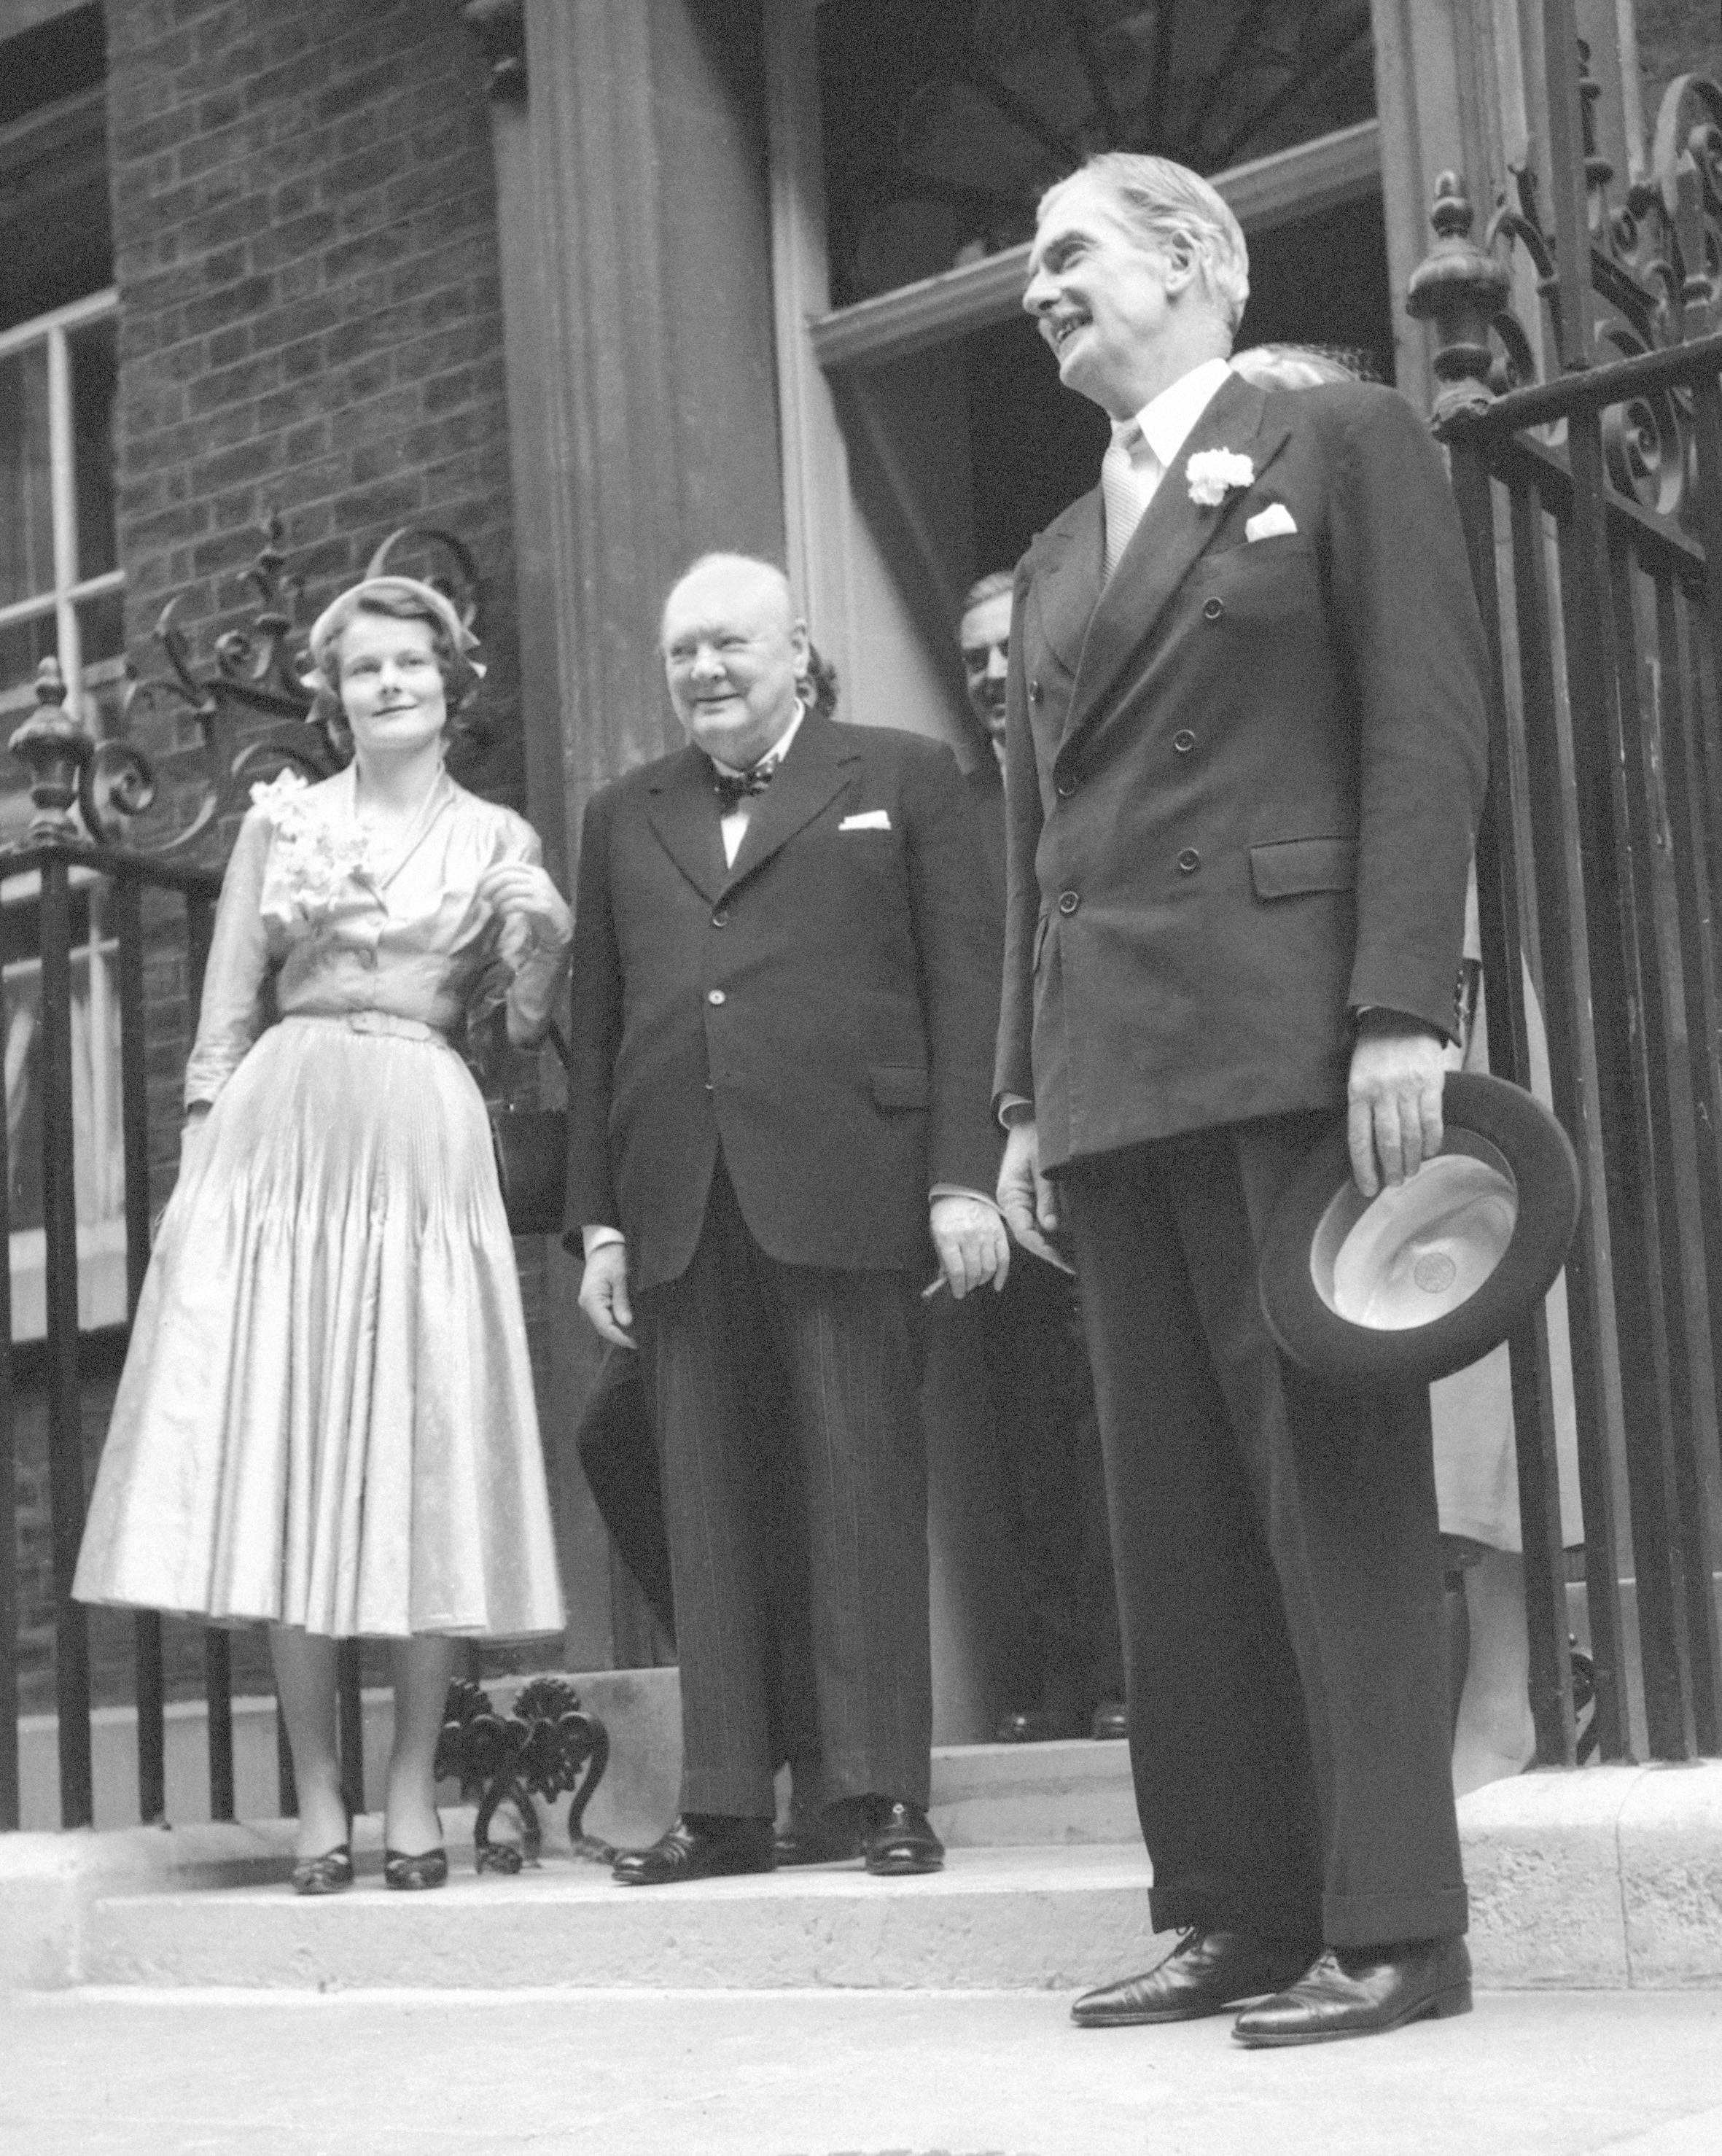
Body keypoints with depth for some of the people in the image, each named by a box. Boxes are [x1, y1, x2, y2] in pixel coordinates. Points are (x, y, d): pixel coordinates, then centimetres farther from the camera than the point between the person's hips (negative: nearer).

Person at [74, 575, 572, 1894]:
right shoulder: (282, 818, 12)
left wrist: (542, 942, -10)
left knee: (427, 1466, -3)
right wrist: (203, 1164, 0)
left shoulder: (499, 840, 12)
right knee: (285, 1462, -2)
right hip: (279, 1139, 0)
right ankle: (318, 1796, 4)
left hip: (428, 1150, 0)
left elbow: (526, 1023, 9)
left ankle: (413, 1788, 6)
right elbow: (225, 1017, 9)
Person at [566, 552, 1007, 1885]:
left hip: (846, 1185, -3)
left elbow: (965, 983, 2)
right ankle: (726, 1803, 8)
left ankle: (883, 1789, 3)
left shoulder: (903, 779, 9)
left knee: (864, 1488, -3)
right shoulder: (623, 820, 20)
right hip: (680, 1209, 4)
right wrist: (598, 1218, 10)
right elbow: (598, 1029, 17)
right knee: (709, 1509, 3)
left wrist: (964, 1178, -7)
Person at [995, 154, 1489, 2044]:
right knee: (1173, 1500, 4)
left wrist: (1404, 1009, -15)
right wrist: (1027, 1095, 13)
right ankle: (1235, 1908, 9)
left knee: (1335, 1475, -7)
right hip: (1113, 1070, 6)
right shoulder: (1057, 557, 23)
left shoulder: (1342, 441, 5)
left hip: (1290, 1034, -6)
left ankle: (1391, 1921, -3)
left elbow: (1427, 726, -5)